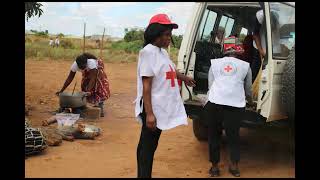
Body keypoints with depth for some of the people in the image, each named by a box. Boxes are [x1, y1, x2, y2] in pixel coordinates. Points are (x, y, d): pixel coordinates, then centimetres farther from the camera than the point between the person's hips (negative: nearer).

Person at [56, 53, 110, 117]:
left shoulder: (91, 62, -46)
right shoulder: (75, 65, -33)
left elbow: (92, 78, -47)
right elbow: (69, 79, -26)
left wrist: (88, 91, -56)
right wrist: (61, 91, -30)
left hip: (97, 69, -4)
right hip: (87, 72, 5)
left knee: (100, 87, -16)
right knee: (85, 85, -7)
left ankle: (101, 109, -9)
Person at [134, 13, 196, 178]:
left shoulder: (163, 52, 9)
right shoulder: (148, 52, -16)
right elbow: (146, 85, -22)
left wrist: (183, 77, 45)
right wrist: (149, 113, -26)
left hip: (161, 108, 9)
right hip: (153, 109, -9)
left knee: (151, 145, 17)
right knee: (146, 146, 1)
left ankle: (146, 175, 28)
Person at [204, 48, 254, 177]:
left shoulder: (214, 63, 21)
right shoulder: (245, 65, 20)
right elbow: (248, 89, 28)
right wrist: (250, 101, 48)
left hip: (214, 102, 0)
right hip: (235, 104, 0)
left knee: (214, 135, 12)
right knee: (233, 136, 13)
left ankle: (215, 167, 17)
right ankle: (234, 166, 19)